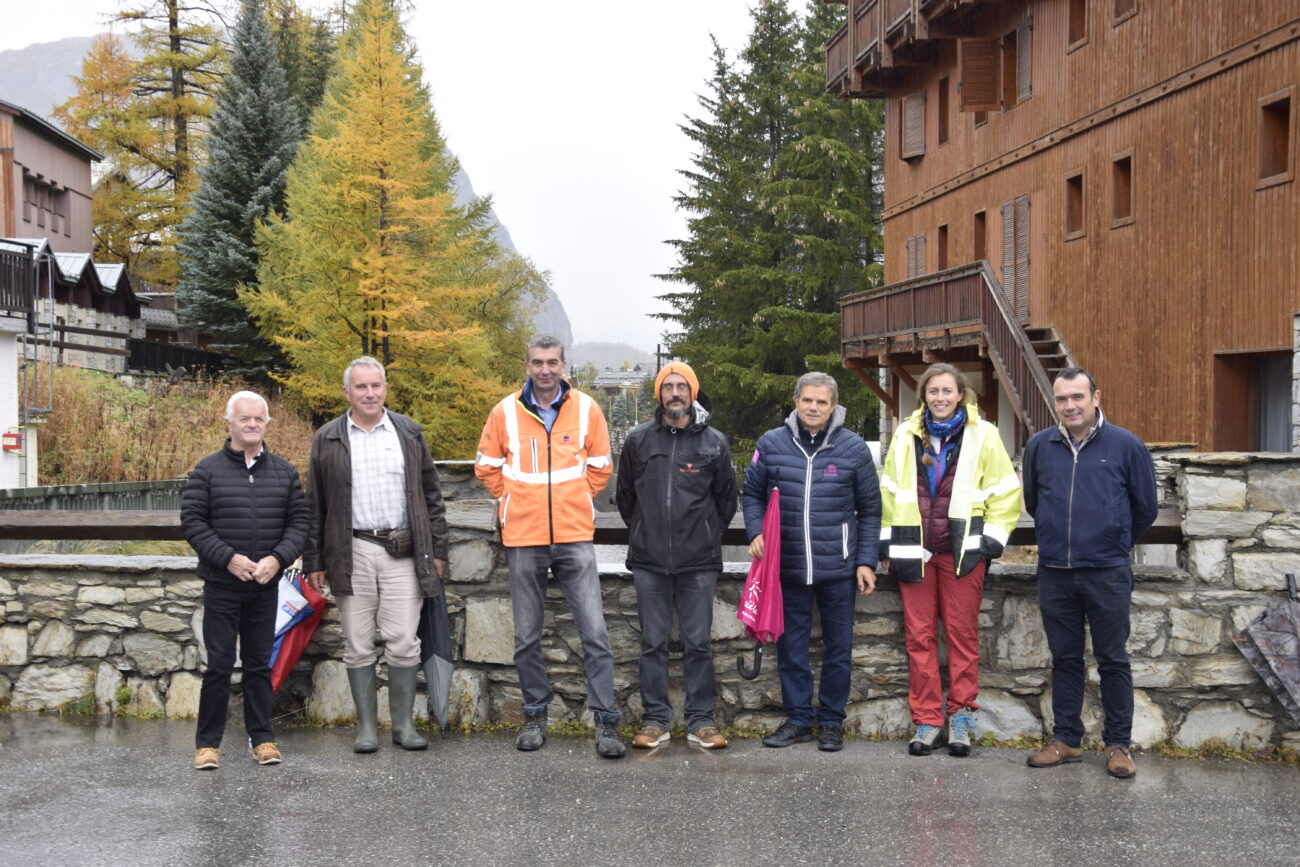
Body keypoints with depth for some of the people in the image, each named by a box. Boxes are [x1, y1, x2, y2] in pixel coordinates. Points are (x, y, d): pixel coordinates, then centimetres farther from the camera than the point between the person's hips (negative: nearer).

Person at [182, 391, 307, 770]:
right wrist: (229, 557, -15)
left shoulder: (284, 471, 7)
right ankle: (208, 742, 9)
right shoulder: (207, 470, -2)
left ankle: (262, 737, 18)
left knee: (260, 664, 10)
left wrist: (277, 558, -10)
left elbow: (298, 521, 7)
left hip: (266, 586, 3)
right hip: (221, 586, -3)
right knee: (219, 664, 0)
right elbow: (192, 521, -4)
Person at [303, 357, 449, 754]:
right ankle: (366, 725, 13)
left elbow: (431, 496, 12)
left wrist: (437, 550, 6)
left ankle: (404, 723, 9)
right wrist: (314, 562, 4)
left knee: (403, 642, -1)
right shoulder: (328, 439, 7)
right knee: (358, 645, 4)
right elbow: (315, 506, 8)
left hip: (403, 552, 0)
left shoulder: (409, 434, 10)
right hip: (352, 553, 0)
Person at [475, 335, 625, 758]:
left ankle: (606, 720, 1)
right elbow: (488, 467, 12)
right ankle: (535, 715, 23)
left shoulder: (585, 409, 2)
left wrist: (575, 501, 8)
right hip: (523, 540, 1)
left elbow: (601, 467, 11)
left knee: (594, 632, -6)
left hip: (575, 537, -1)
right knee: (527, 637, 9)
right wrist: (517, 501, 8)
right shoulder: (505, 412, 2)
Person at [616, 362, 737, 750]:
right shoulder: (639, 439, 5)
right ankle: (655, 721, 13)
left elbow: (726, 499, 13)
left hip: (699, 562, -1)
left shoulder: (714, 442, 2)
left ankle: (701, 721, 11)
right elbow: (625, 495, 16)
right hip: (649, 562, 1)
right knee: (653, 642, 6)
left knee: (698, 643, 3)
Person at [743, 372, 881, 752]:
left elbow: (870, 510, 4)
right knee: (790, 648, 9)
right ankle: (798, 718, 21)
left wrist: (866, 561, -1)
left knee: (838, 649, 8)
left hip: (838, 568, -1)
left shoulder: (853, 448, -2)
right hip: (788, 567, 1)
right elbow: (752, 494, 12)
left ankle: (831, 721, 21)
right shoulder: (771, 444, 1)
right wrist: (756, 532, -5)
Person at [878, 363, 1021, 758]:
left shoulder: (982, 435, 2)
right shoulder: (905, 436, 10)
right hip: (914, 550, 2)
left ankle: (961, 717, 11)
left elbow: (1005, 491, 5)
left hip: (963, 550, -2)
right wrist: (887, 541, 11)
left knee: (962, 633, 1)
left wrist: (993, 538, -2)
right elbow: (888, 490, 16)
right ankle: (926, 720, 9)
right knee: (919, 636, 2)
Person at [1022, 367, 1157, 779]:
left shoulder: (1126, 446, -4)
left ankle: (1118, 745, 13)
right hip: (1055, 574, 3)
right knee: (1065, 659, 11)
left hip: (1107, 574, -3)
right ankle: (1066, 740, 20)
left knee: (1113, 661, 4)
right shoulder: (1040, 446, 3)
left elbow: (1145, 507, 7)